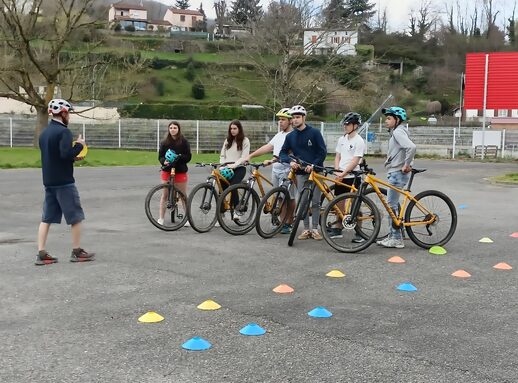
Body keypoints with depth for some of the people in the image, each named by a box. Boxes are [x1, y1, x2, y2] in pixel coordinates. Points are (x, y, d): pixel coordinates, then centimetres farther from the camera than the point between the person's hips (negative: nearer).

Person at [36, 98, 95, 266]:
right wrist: (79, 145, -11)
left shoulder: (44, 133, 13)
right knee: (76, 217, 4)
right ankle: (77, 252, 10)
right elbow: (66, 154, -26)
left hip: (49, 181, 8)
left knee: (46, 218, 7)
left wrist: (72, 157, 15)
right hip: (64, 182, -8)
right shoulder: (63, 131, -14)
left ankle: (41, 254, 4)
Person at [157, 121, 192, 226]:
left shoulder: (184, 142, -1)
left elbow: (188, 157, -3)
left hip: (180, 171, -1)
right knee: (164, 195, 3)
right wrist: (164, 161, -18)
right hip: (167, 170, 1)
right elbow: (160, 156, 3)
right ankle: (161, 218, 8)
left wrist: (179, 157, -21)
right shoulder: (164, 142, 3)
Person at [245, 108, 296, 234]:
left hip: (286, 171, -8)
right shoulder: (279, 135, 17)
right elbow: (267, 147, 15)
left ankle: (289, 224, 7)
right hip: (275, 170, 8)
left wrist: (272, 160, -33)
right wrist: (250, 156, 9)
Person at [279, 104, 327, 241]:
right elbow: (283, 153, 7)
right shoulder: (290, 136, 7)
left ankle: (315, 229, 8)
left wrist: (313, 165, -16)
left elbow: (323, 151, -6)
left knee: (315, 202, 0)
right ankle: (306, 229, 11)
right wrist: (290, 162, -13)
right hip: (301, 173, 3)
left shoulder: (314, 133, -5)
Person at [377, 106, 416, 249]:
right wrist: (406, 165, 15)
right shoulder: (396, 132, 18)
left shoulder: (398, 132, -15)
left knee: (391, 205, -7)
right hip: (395, 173, 11)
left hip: (397, 174, -11)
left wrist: (406, 165, -23)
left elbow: (411, 147, -30)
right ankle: (393, 236, 20)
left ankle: (397, 239, -2)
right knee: (393, 205, 14)